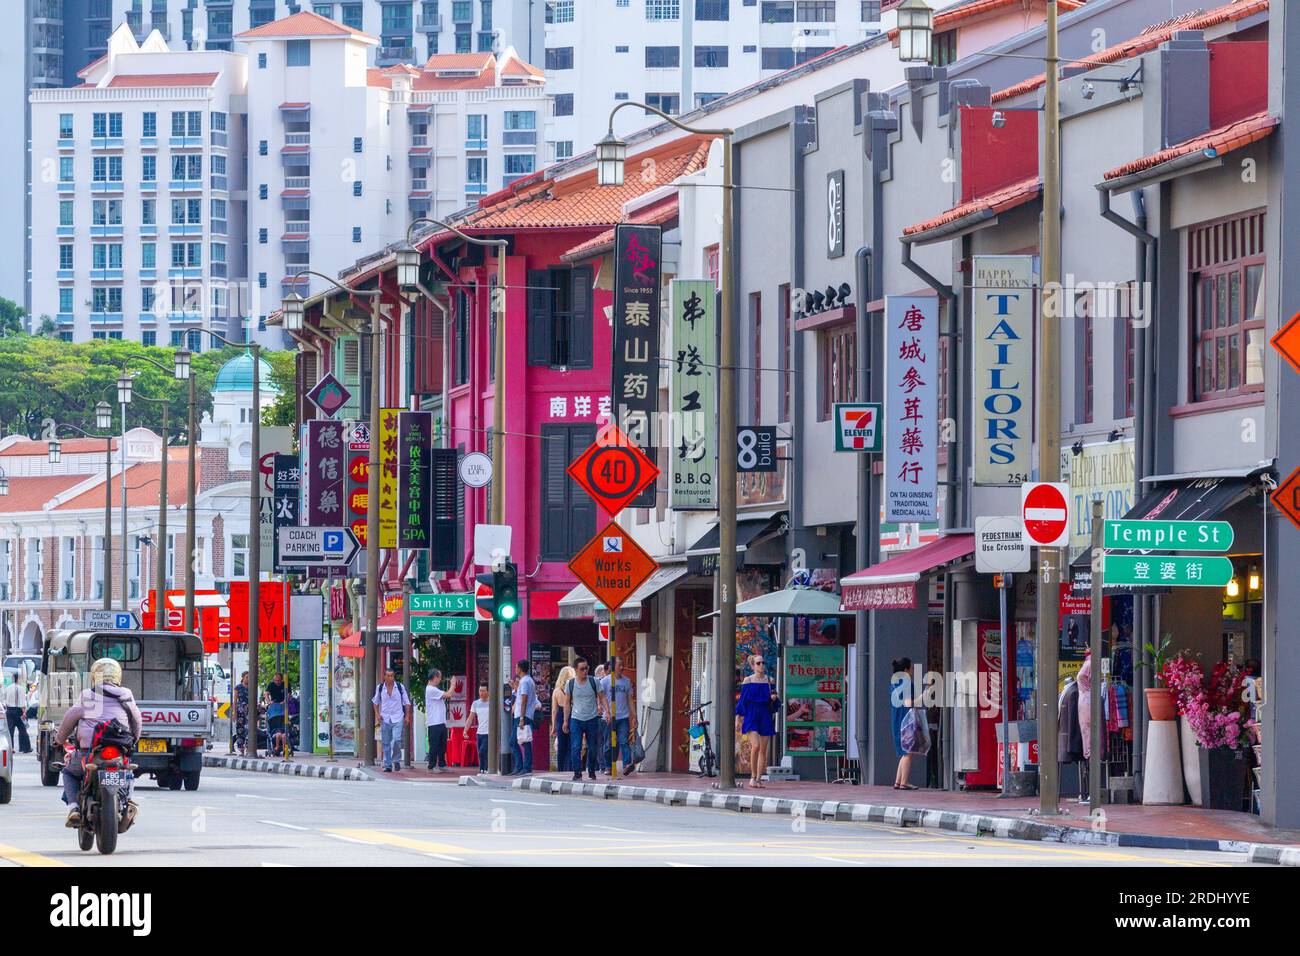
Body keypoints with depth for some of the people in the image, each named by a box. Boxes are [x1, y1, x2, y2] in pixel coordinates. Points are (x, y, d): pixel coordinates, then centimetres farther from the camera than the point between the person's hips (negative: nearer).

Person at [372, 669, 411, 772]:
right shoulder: (380, 688, 3)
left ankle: (396, 760, 2)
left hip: (397, 718, -2)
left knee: (396, 740, -17)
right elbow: (375, 702, 17)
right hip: (385, 719, 2)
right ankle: (387, 765, 11)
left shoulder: (400, 687, 0)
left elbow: (406, 702, 8)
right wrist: (377, 714, 4)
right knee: (386, 743, 3)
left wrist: (407, 716, 2)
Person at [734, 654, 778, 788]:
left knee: (763, 749, 2)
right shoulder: (748, 681, 1)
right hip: (751, 716, -3)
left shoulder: (769, 681, 8)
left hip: (765, 716, 3)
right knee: (756, 746, -19)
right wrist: (738, 719, 0)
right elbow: (742, 700, 3)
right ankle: (753, 777, -6)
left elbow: (773, 704, 15)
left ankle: (759, 779, 9)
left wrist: (774, 698, -9)